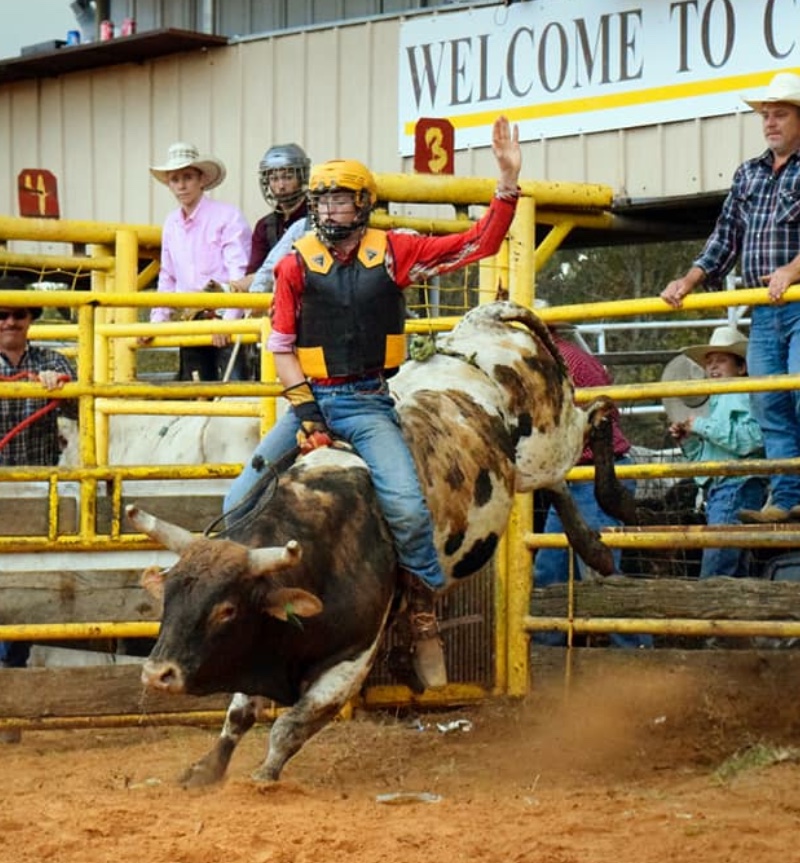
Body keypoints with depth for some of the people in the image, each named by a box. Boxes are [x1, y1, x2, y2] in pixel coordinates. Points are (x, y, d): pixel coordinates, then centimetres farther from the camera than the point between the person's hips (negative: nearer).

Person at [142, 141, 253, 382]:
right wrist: (157, 320, 13)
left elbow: (239, 275, -14)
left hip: (225, 325, -7)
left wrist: (228, 320, -22)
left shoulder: (227, 216, -8)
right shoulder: (171, 224, 13)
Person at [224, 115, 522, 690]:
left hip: (369, 403, -2)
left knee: (407, 506, -23)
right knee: (241, 501, -8)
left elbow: (479, 244, 1)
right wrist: (303, 408, -7)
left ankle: (424, 620, -4)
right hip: (312, 400, 2)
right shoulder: (296, 265, 2)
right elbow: (281, 346, 4)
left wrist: (509, 180, -10)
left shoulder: (392, 253, 1)